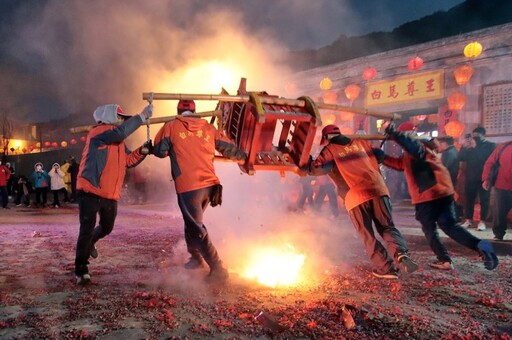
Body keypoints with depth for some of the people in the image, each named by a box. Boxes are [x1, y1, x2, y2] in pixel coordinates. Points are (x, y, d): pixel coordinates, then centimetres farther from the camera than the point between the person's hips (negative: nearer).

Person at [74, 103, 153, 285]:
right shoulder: (97, 133, -11)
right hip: (90, 191, -8)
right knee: (86, 229, -9)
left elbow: (129, 160, 17)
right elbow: (121, 132, -28)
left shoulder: (118, 141, 16)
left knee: (107, 228, 23)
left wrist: (142, 151, -2)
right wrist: (142, 116, -24)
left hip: (110, 195, 8)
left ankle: (89, 243, 54)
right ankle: (81, 270, 2)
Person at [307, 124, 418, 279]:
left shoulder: (330, 150, 8)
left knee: (367, 235, 8)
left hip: (355, 196, -3)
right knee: (387, 227, 11)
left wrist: (307, 163, 15)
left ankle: (386, 268, 4)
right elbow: (379, 155, 27)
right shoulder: (360, 142, 21)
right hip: (377, 189, 4)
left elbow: (316, 169, -3)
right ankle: (401, 253, -15)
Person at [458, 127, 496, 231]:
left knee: (484, 200, -1)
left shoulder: (490, 145, 2)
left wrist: (475, 148, -16)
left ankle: (482, 221, 6)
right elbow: (460, 158, 2)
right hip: (470, 177, 3)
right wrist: (464, 147, -11)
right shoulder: (470, 146, 13)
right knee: (469, 199, 5)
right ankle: (468, 220, 14)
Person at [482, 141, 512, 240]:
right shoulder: (503, 146, 2)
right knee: (499, 212, 8)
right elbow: (489, 162, 4)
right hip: (502, 186, 1)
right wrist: (486, 179, -5)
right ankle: (498, 235, 23)